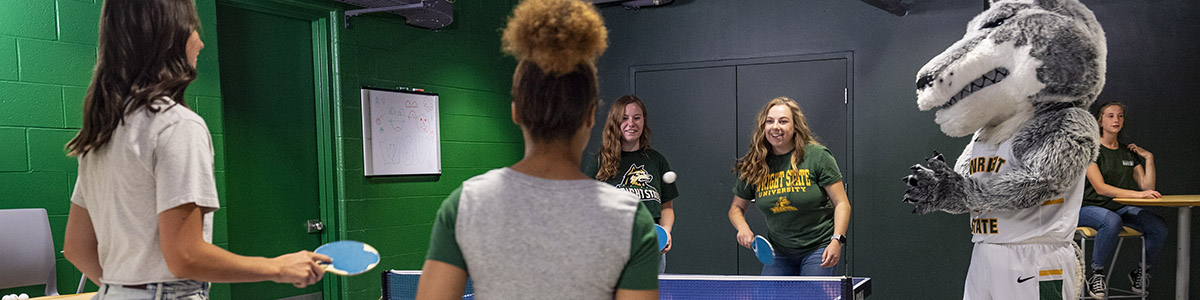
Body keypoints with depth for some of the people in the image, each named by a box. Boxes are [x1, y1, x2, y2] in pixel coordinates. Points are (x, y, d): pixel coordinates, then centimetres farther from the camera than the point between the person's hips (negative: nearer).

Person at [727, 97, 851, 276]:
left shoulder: (818, 156, -10)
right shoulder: (753, 166, -2)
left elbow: (842, 204, -8)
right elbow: (736, 207, 10)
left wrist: (837, 240, -20)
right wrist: (742, 228, -12)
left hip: (818, 248, -3)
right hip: (779, 253, 3)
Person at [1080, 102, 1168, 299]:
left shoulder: (1129, 153, 14)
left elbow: (1147, 187, 8)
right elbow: (1100, 188, -19)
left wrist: (1148, 158, 1)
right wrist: (1137, 194, -29)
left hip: (1120, 208, 6)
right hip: (1089, 207, -6)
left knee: (1159, 227, -22)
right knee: (1112, 221, -40)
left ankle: (1141, 272, 3)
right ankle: (1096, 274, -22)